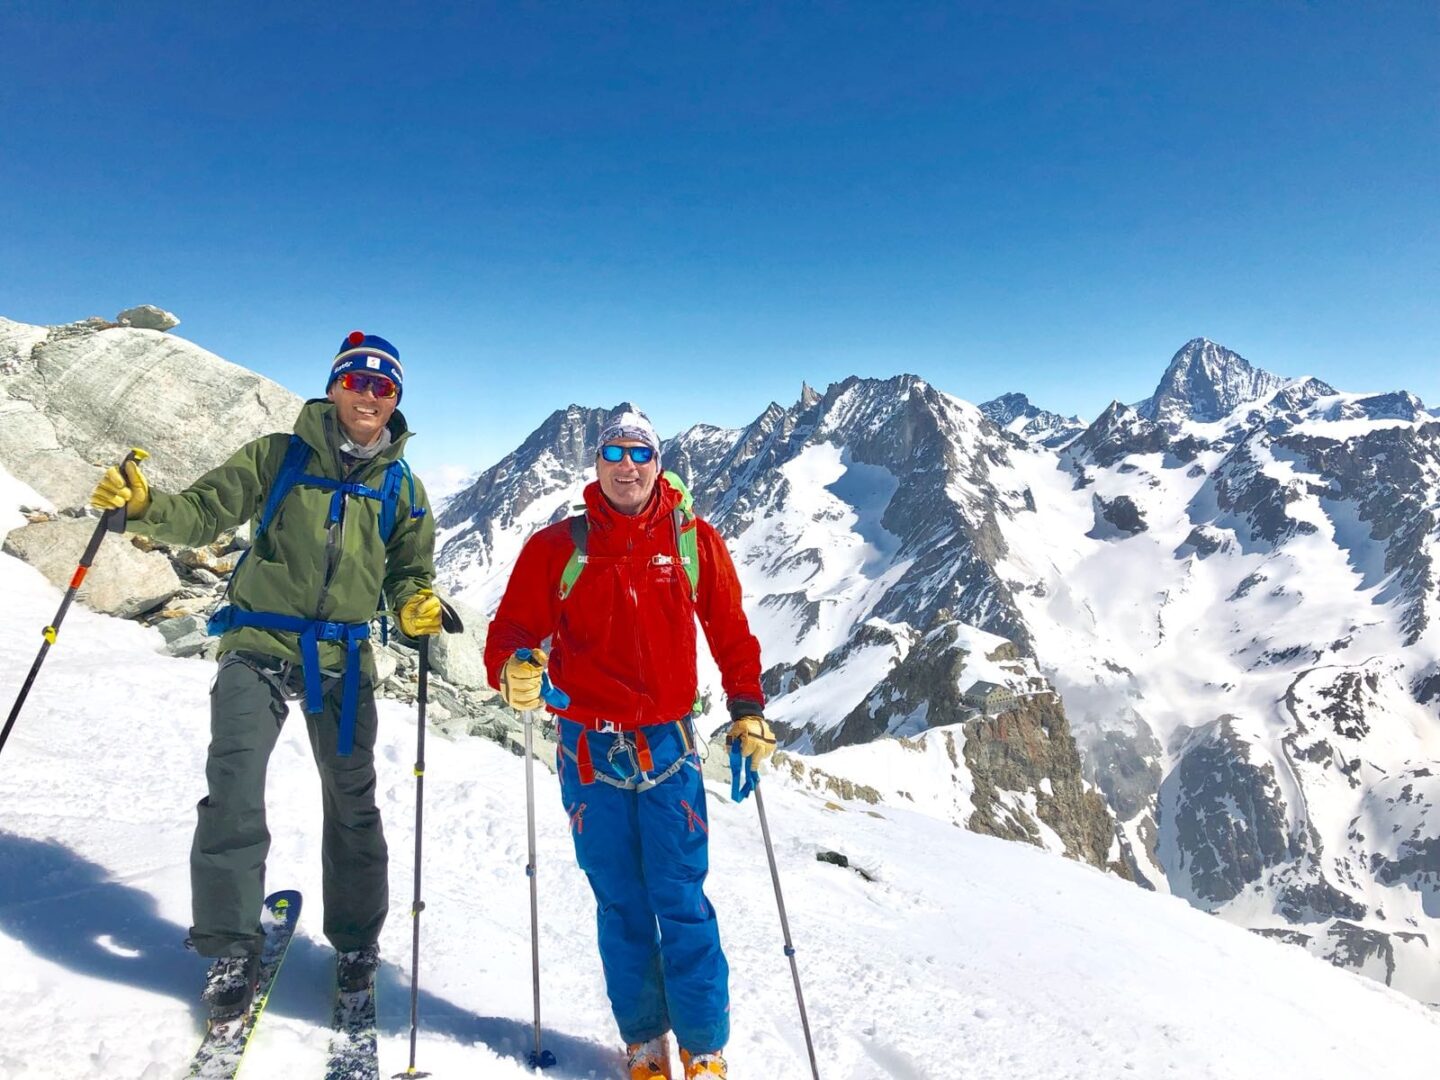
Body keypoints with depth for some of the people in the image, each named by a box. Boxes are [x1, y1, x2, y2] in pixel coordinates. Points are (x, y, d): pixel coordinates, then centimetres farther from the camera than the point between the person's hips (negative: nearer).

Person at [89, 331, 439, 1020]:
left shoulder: (401, 486, 5)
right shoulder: (277, 457, 0)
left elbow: (409, 569, 9)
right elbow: (203, 514, -3)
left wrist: (416, 605, -13)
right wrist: (144, 506, -23)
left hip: (343, 659, 2)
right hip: (260, 646, -1)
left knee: (353, 801, 10)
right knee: (233, 796, -8)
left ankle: (356, 941, 29)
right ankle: (231, 950, 12)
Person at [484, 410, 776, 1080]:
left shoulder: (695, 542, 4)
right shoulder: (557, 545, 3)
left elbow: (730, 632, 10)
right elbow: (513, 628, 3)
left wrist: (747, 709, 5)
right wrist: (513, 671, -18)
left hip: (667, 745, 0)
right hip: (589, 747, 1)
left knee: (682, 901, 0)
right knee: (620, 905, 9)